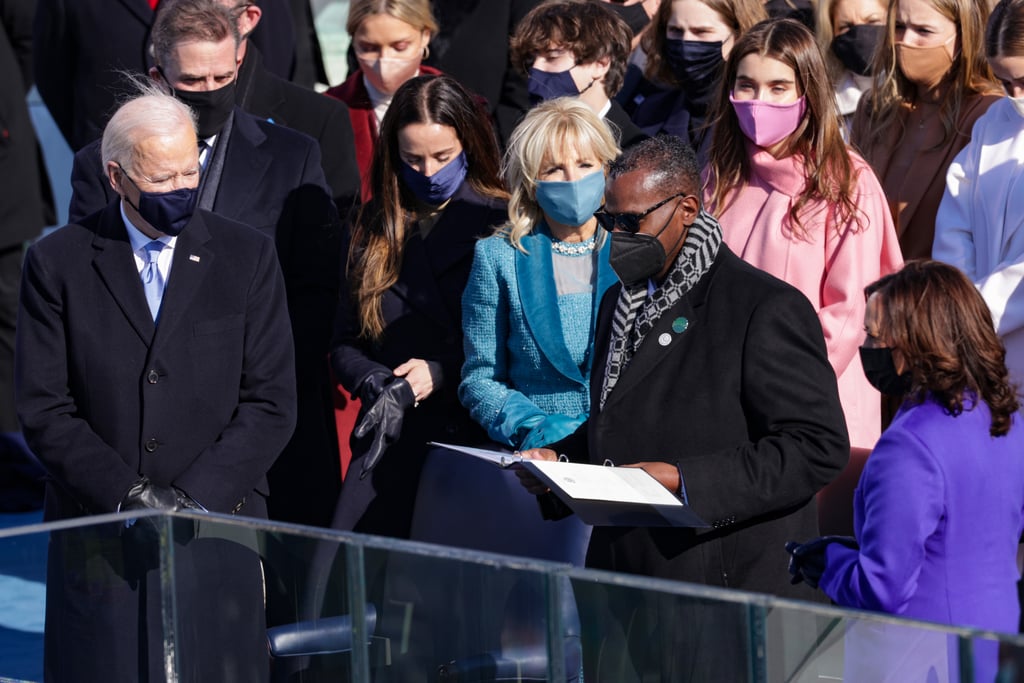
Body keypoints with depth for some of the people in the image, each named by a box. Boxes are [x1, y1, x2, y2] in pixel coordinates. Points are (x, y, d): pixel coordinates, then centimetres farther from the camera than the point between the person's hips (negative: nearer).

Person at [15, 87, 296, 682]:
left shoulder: (247, 256, 5)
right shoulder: (58, 263, 3)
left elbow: (271, 403, 0)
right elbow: (45, 409, -2)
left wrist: (193, 496, -11)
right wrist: (129, 493, -13)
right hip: (99, 539, 0)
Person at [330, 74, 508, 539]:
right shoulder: (375, 229, 15)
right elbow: (344, 344, 15)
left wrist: (438, 372, -10)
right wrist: (377, 383, -5)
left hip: (477, 439, -3)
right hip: (390, 444, 3)